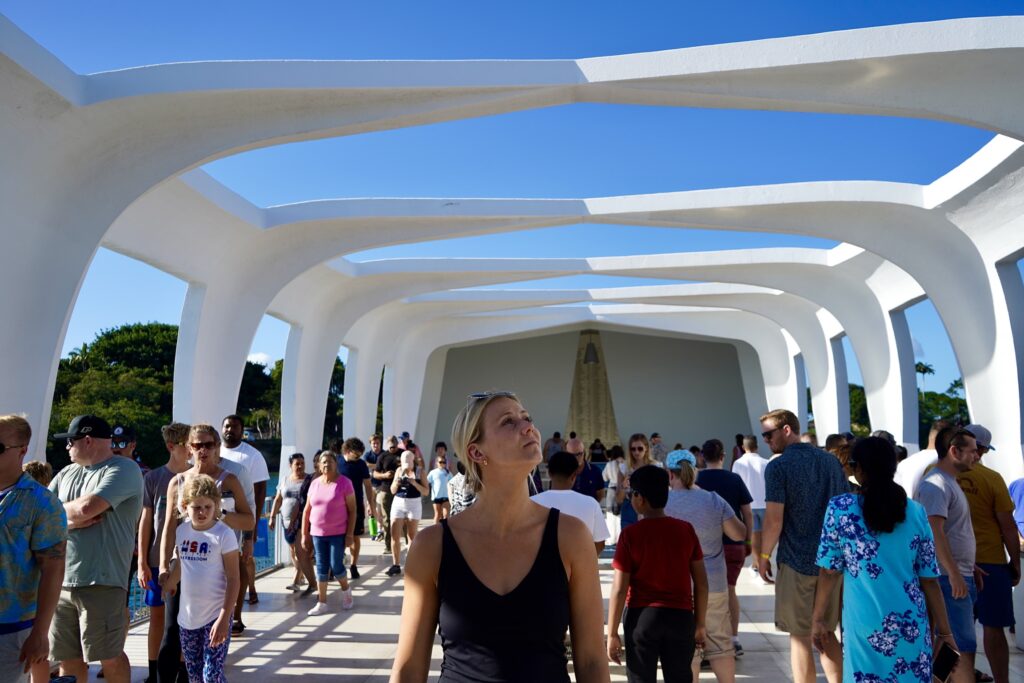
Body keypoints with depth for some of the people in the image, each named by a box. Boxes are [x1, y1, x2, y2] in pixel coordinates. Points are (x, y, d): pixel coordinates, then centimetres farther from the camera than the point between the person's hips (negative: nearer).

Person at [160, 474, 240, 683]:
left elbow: (233, 580, -15)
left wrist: (224, 619, -19)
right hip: (188, 617, 6)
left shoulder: (224, 534, -15)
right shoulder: (181, 531, 1)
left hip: (215, 616, -6)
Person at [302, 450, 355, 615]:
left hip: (338, 533, -4)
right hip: (317, 534, 4)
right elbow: (307, 510, 10)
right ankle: (322, 603, 16)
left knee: (336, 566, -3)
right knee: (321, 568, 8)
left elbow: (352, 510, -8)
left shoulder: (344, 482, -9)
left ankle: (346, 590, 25)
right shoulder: (314, 484, 4)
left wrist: (350, 534, -13)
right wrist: (305, 534, 7)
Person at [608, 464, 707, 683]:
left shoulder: (631, 534, -11)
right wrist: (700, 624, 12)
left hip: (642, 617, -3)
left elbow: (619, 589, -11)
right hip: (680, 616, 3)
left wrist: (612, 633, -3)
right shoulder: (686, 530, -2)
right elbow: (701, 583, 1)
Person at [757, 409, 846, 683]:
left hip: (797, 561, -6)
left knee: (800, 637, 5)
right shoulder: (831, 460, 7)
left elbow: (774, 520, -17)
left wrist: (764, 555, -4)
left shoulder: (778, 467, -12)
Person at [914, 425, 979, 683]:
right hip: (951, 578, -10)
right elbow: (935, 531, -24)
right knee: (965, 647, -8)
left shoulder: (949, 481, 17)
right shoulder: (936, 484, -16)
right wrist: (954, 573, -26)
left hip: (960, 575, 10)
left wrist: (969, 569, 23)